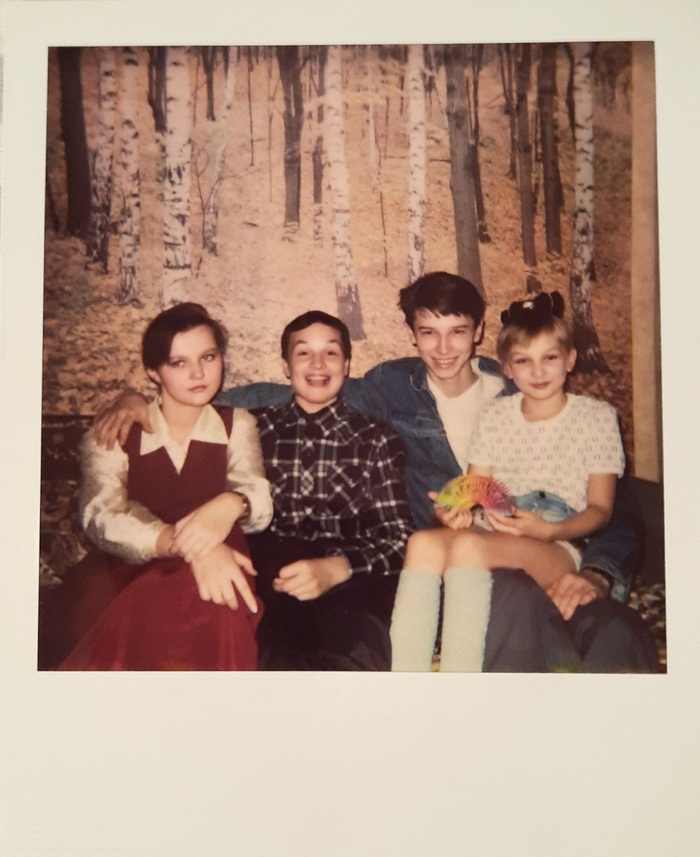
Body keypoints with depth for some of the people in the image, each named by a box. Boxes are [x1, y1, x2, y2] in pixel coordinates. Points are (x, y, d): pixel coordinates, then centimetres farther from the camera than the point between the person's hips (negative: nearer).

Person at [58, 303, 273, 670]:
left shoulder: (238, 425, 11)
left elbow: (260, 503, -6)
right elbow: (102, 517, -13)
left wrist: (230, 505, -33)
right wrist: (188, 545, -33)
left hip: (214, 574, 1)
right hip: (129, 580, 0)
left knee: (210, 607, -36)